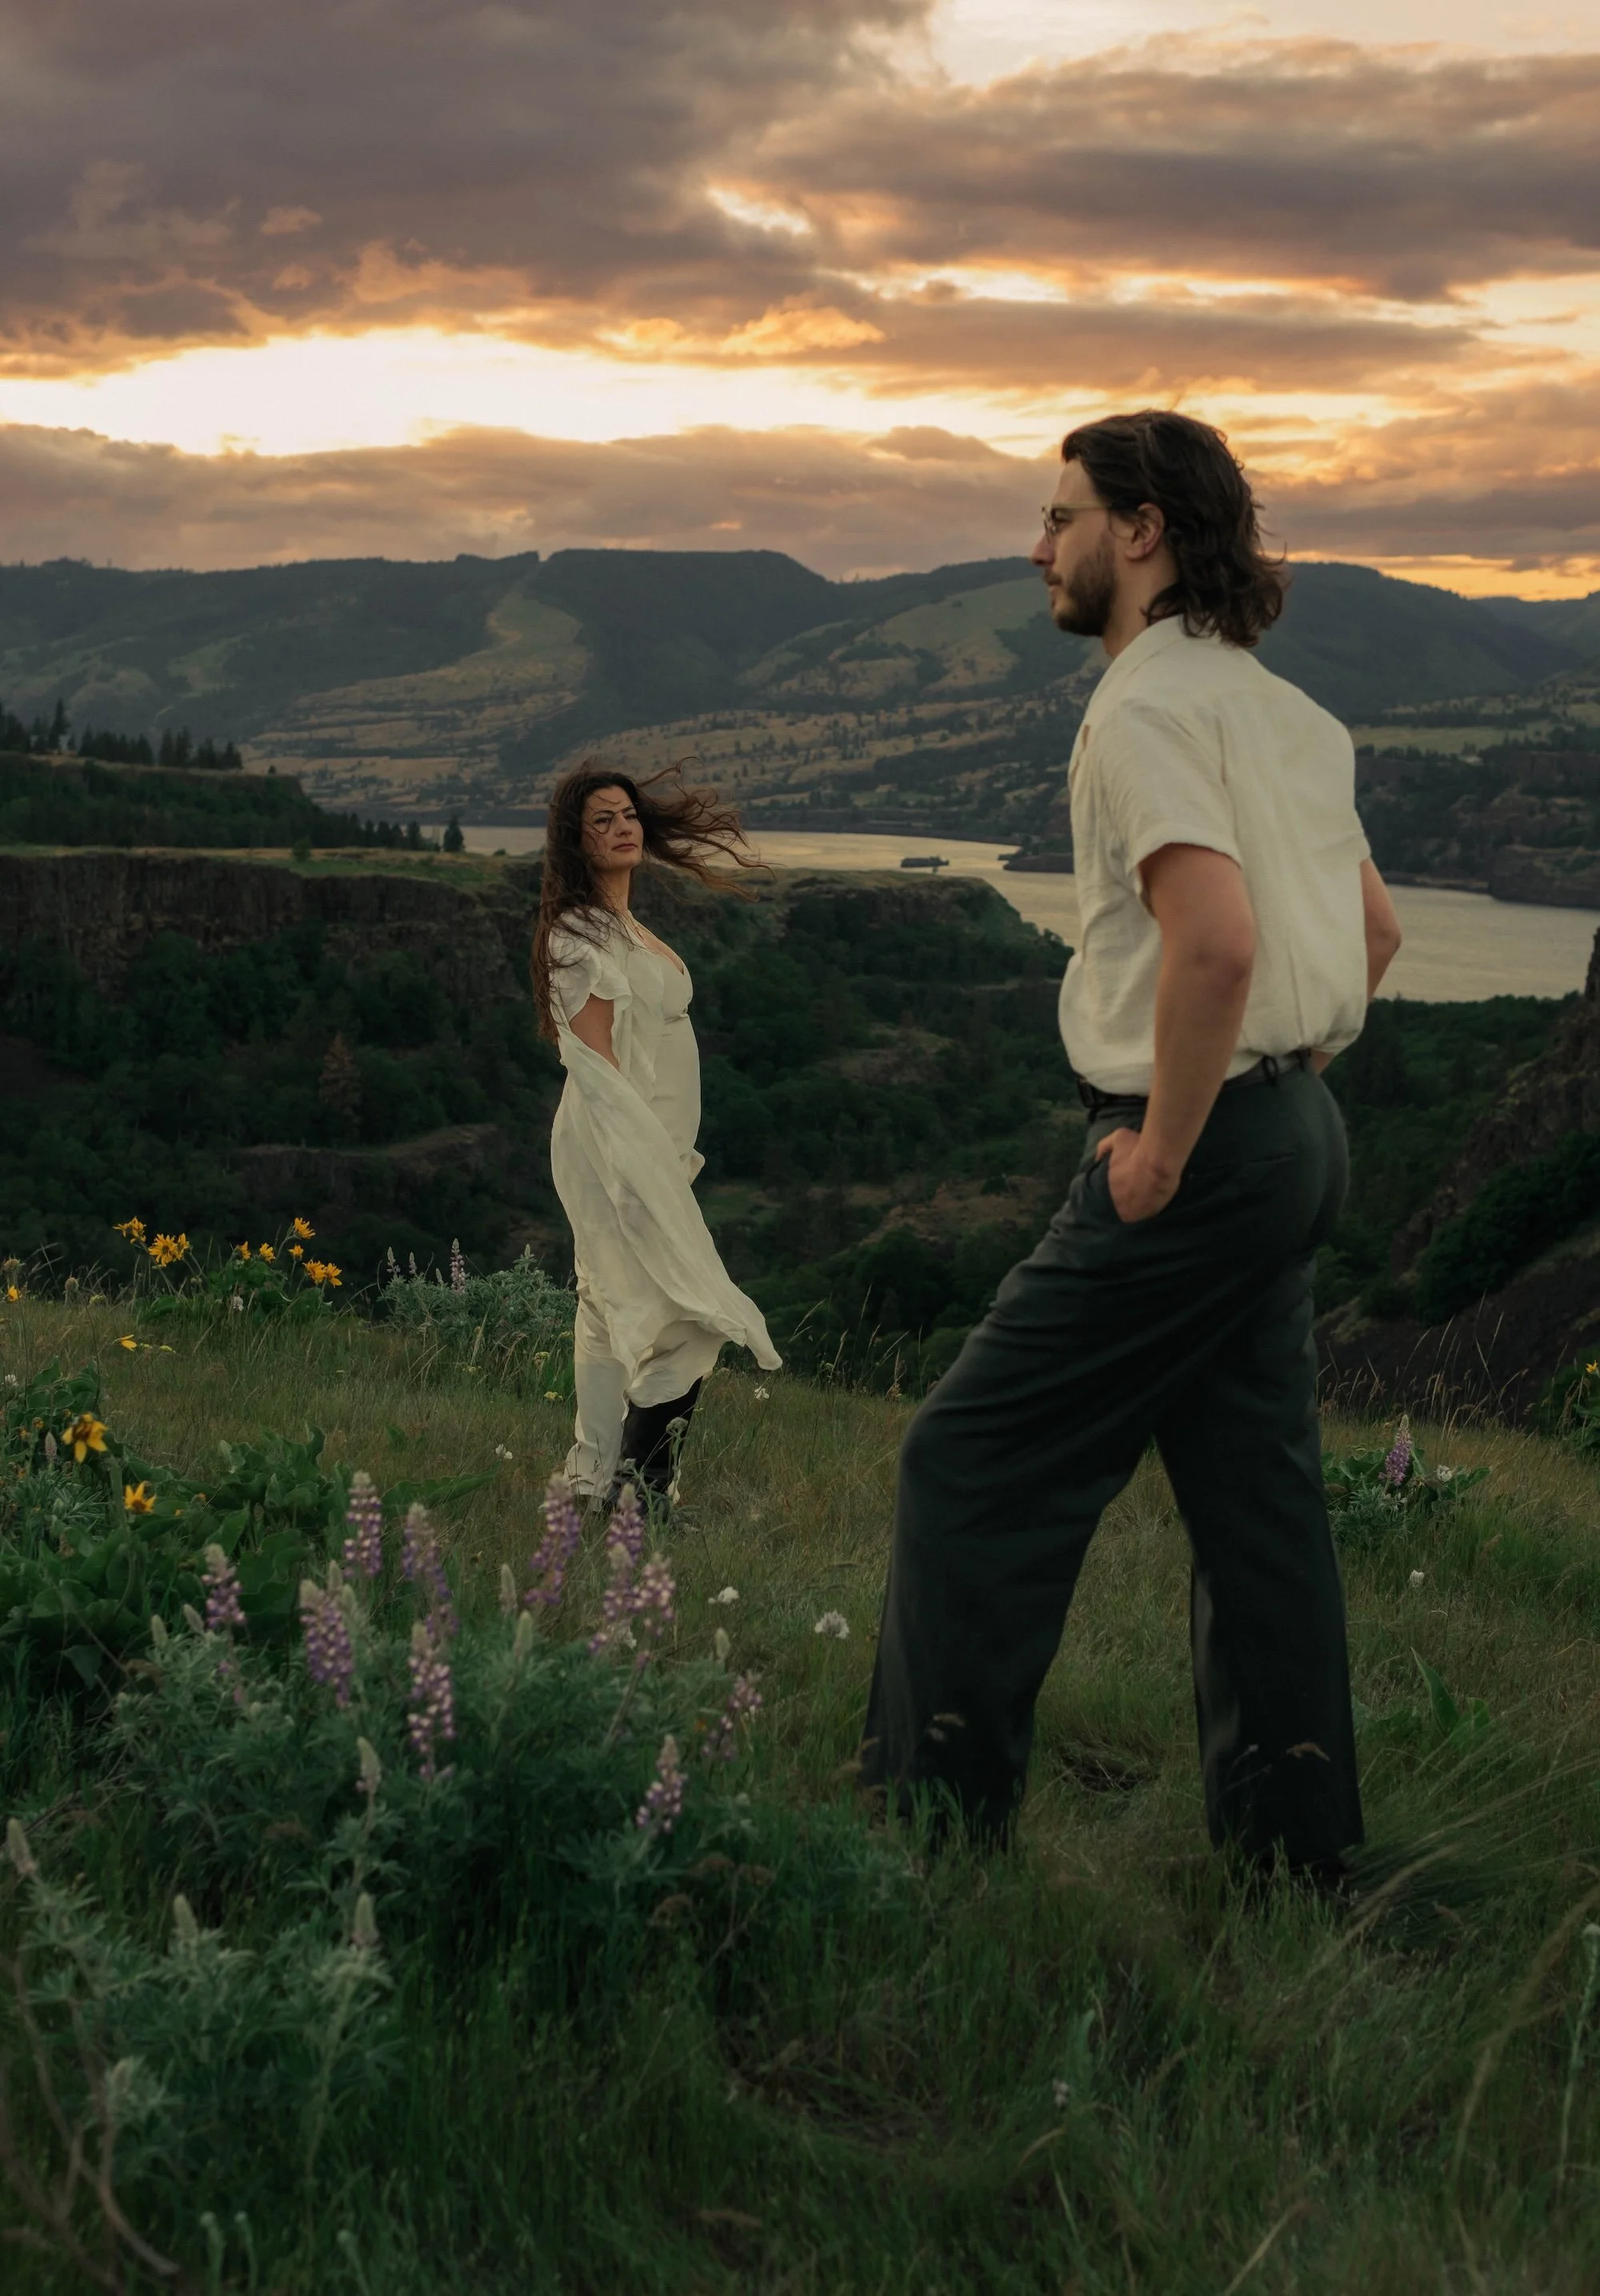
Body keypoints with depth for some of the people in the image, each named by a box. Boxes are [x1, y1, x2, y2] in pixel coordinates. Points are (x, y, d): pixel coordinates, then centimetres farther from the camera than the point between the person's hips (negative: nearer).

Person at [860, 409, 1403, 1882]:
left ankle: (937, 1814, 5)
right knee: (1254, 1486, 14)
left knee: (976, 1465, -1)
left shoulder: (1149, 710, -14)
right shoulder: (1283, 711, 16)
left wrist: (1166, 1142, -20)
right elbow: (1373, 929, 24)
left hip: (1193, 1160, -10)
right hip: (1294, 1135, 10)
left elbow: (1217, 939, -29)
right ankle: (1297, 1846, 21)